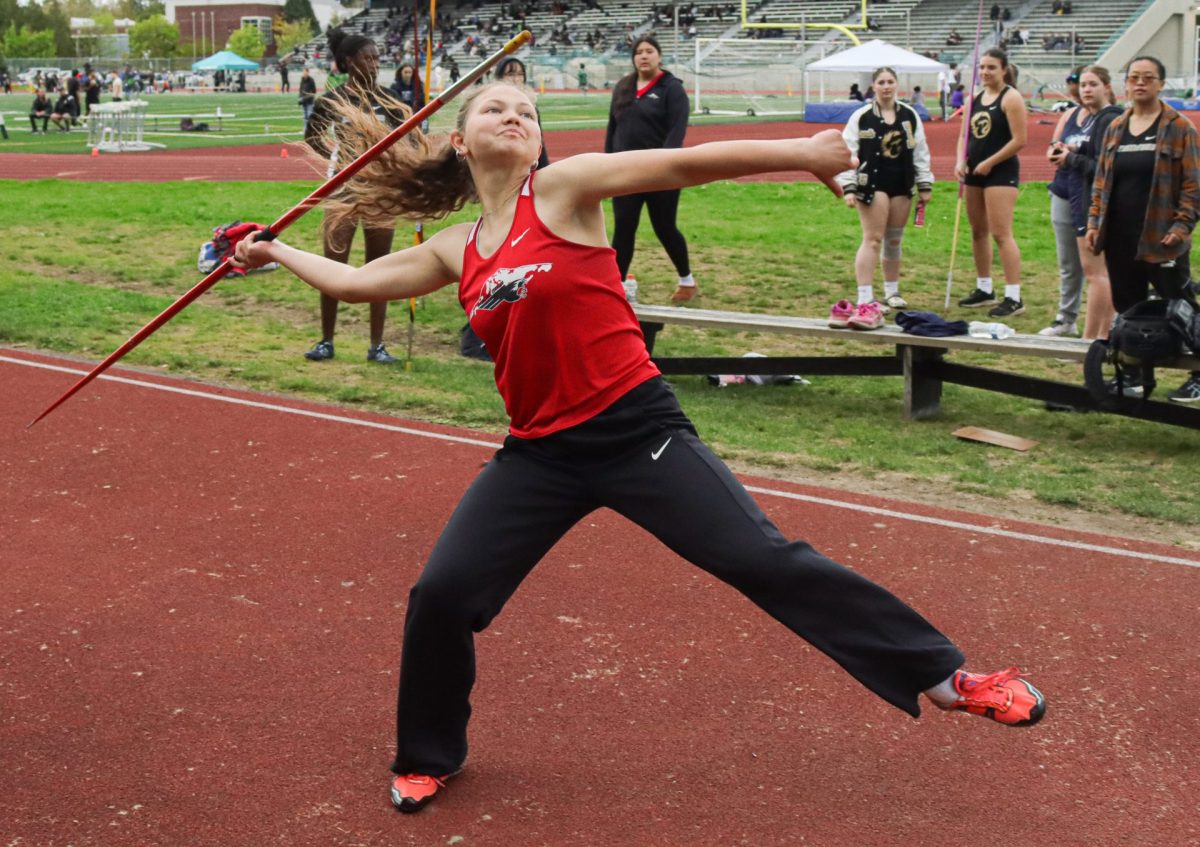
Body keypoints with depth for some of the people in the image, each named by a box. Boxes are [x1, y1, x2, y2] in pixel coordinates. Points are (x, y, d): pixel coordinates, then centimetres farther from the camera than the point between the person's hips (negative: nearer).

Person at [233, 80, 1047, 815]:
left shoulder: (563, 188, -4)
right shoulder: (457, 252, 10)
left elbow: (685, 163, -14)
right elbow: (353, 280, 22)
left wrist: (803, 152, -20)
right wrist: (273, 251, 30)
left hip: (636, 428, -4)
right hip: (541, 450, 5)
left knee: (767, 559, -9)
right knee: (441, 594, 1)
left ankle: (945, 675, 1)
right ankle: (429, 757, 26)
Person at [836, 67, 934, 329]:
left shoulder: (910, 115, 6)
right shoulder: (861, 117, -4)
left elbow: (920, 152, 10)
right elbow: (848, 154, -5)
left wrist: (925, 186, 8)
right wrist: (848, 188, -13)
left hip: (902, 183, 4)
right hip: (872, 183, -4)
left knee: (894, 240, 13)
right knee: (873, 239, -9)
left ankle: (891, 292, 28)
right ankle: (865, 300, -10)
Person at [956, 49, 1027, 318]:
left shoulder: (1011, 98, -9)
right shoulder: (975, 98, 13)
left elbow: (1019, 140, -14)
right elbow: (965, 136, 16)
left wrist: (990, 163, -14)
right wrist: (961, 162, -2)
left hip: (1001, 172, -8)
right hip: (974, 173, 8)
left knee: (1001, 234, -12)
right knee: (978, 232, 13)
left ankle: (1014, 298, -11)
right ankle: (984, 289, 25)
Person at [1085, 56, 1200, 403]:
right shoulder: (1115, 129, 12)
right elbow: (1101, 180, 15)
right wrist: (1094, 222, 7)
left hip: (1160, 240, -5)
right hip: (1120, 241, 5)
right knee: (1128, 309, 10)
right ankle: (1135, 373, 21)